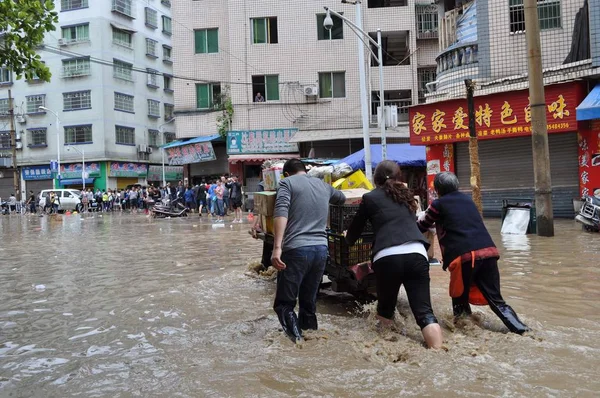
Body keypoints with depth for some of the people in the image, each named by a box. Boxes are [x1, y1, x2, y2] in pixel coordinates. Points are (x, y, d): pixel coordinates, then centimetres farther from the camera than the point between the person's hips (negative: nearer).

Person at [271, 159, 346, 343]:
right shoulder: (323, 185, 19)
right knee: (309, 301, 19)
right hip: (321, 249, 5)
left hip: (297, 249, -5)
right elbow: (342, 198, 41)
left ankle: (294, 332, -17)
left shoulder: (287, 182, 3)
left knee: (284, 303, 5)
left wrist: (277, 247, -22)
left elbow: (281, 212, -14)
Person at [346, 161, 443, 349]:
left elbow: (356, 228, 24)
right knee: (424, 311, 0)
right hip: (416, 254, 3)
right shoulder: (407, 195, 25)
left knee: (385, 308, 17)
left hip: (387, 257, -2)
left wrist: (349, 239, 46)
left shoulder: (370, 197, 14)